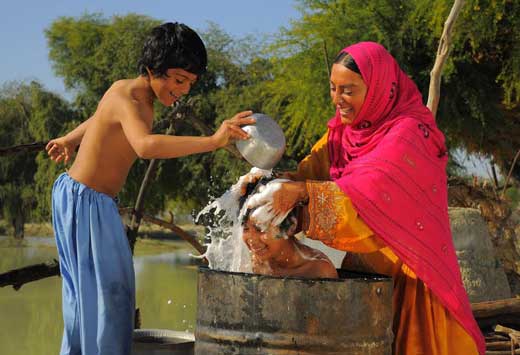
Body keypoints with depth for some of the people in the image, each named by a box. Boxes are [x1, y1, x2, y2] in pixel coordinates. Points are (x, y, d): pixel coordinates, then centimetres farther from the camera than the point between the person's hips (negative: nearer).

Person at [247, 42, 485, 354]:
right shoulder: (343, 131, 7)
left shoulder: (409, 132, -17)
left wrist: (300, 191, -39)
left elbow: (372, 191, -31)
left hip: (409, 275, -7)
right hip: (364, 271, 7)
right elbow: (313, 170, -3)